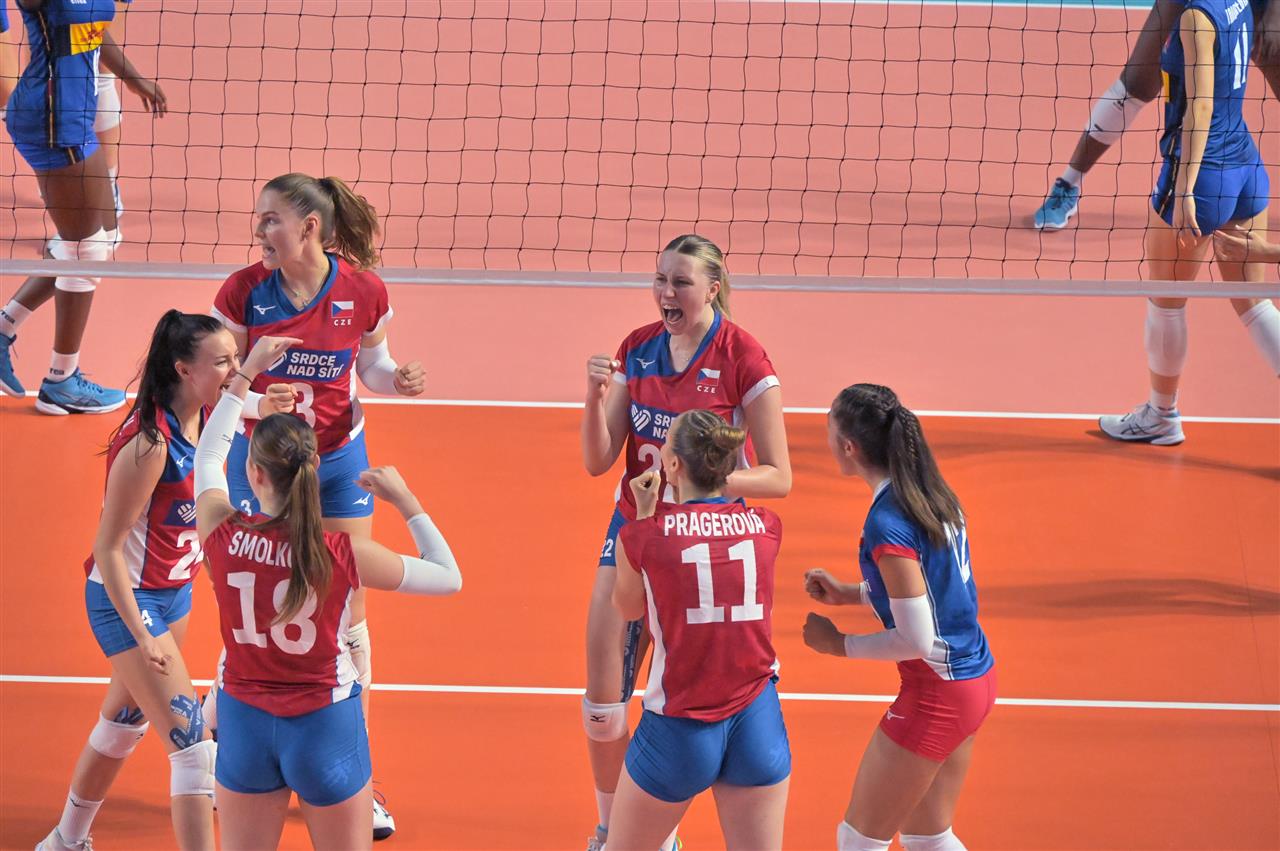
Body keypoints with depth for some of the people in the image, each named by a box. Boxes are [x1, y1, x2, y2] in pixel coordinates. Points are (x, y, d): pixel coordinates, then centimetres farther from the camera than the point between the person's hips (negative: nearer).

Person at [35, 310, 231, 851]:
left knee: (124, 723, 24)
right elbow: (108, 548, -23)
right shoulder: (149, 444, -29)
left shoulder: (202, 419, -4)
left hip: (173, 591, 9)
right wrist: (141, 636, -23)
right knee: (193, 746, -12)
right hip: (128, 599, -9)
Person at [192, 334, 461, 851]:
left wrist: (246, 372, 14)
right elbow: (449, 577, -7)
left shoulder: (222, 535, -15)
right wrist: (405, 501, -1)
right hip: (325, 726, -2)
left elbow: (209, 453, 7)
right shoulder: (344, 556, -21)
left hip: (244, 721, 2)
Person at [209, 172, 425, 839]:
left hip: (338, 462, 1)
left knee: (347, 615, 5)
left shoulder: (363, 291, -12)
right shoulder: (244, 290, -15)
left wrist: (396, 379, -17)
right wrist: (256, 402, -29)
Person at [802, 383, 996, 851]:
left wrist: (839, 644, -10)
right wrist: (849, 593, 11)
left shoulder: (887, 524, -25)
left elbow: (916, 640, -23)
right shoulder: (934, 494, 3)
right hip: (976, 677, 9)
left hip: (936, 691, -9)